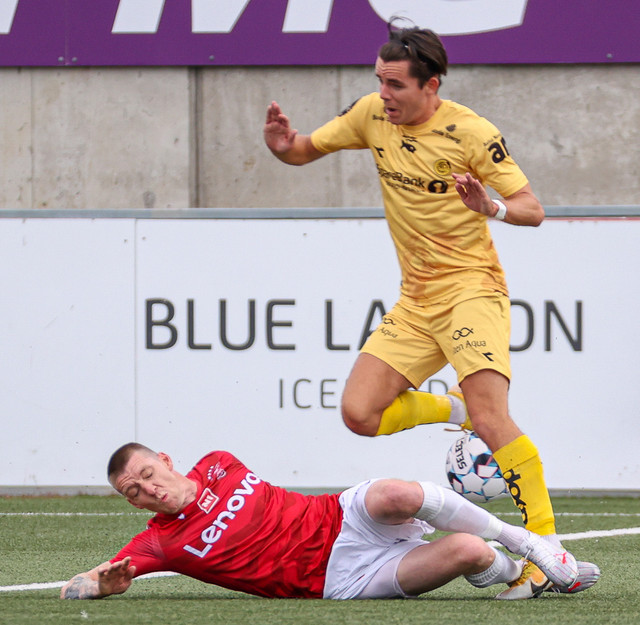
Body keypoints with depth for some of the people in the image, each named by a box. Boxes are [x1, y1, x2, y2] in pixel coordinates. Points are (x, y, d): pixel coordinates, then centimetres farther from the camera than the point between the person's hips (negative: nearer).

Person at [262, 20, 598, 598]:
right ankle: (453, 410, 18)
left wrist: (492, 207, -35)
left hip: (471, 286, -6)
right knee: (359, 414, -8)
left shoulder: (471, 133, -14)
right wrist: (284, 147, -10)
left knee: (490, 418, -24)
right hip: (415, 300, 6)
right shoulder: (373, 115, 2)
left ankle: (546, 545, -20)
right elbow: (307, 150, 14)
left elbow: (533, 210, -12)